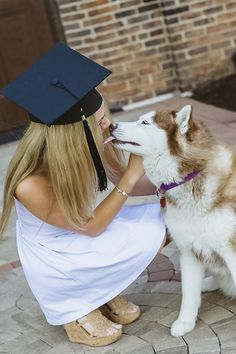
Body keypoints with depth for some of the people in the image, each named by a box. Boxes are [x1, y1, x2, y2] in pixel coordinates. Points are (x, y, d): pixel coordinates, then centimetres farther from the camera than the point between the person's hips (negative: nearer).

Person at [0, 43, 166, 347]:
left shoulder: (87, 147, -19)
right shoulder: (31, 186, -35)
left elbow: (127, 183, 1)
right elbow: (91, 227, -23)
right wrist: (130, 177, -27)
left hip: (86, 230, 6)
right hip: (52, 257, -6)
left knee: (154, 223, -14)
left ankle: (103, 292, 5)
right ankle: (74, 308, -3)